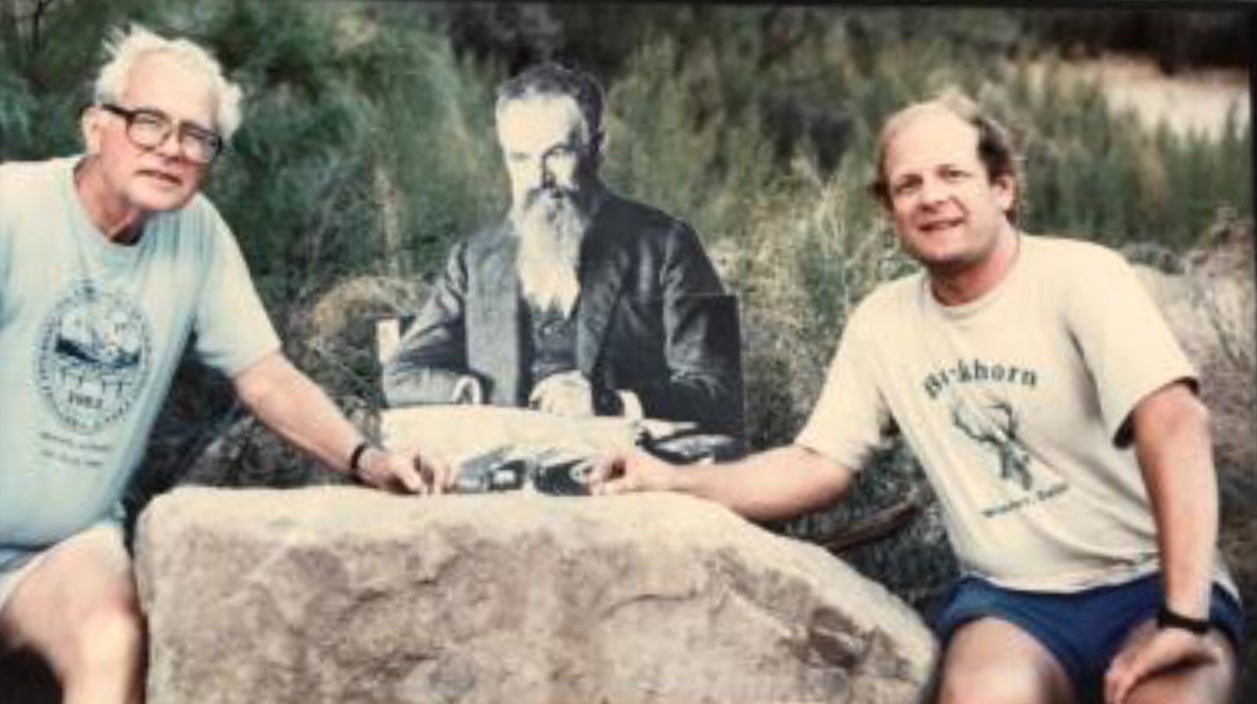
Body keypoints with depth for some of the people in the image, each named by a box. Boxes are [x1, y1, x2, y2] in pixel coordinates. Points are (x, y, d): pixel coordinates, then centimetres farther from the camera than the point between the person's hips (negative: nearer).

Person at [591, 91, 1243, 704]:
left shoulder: (1079, 275, -11)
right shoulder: (883, 321, 5)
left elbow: (1175, 424, -21)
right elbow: (820, 465, 8)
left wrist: (1182, 619, -29)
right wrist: (675, 481, -6)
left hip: (1146, 581, -2)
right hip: (1011, 597, 3)